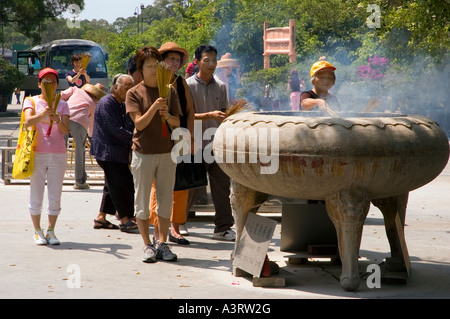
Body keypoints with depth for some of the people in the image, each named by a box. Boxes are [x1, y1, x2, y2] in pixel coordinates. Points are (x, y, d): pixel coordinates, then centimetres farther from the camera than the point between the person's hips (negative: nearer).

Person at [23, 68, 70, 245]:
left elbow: (66, 130, -1)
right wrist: (42, 114, -31)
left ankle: (51, 231, 13)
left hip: (58, 155, 2)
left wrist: (57, 120, -22)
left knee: (55, 197, 3)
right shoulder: (31, 101, 5)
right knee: (36, 196, 1)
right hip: (37, 154, -2)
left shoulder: (62, 105, 10)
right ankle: (37, 232, 11)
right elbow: (27, 121, -13)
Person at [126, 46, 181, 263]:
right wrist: (154, 107, -23)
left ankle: (162, 243, 14)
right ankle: (148, 245, 8)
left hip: (167, 151, 3)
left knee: (166, 199, 5)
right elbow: (139, 123, -9)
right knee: (142, 200, 0)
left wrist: (167, 115, -16)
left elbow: (177, 122, 5)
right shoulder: (134, 93, 0)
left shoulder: (169, 91, 8)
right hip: (143, 152, -3)